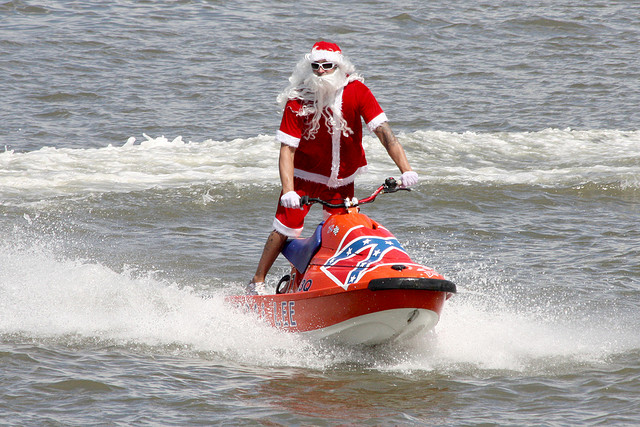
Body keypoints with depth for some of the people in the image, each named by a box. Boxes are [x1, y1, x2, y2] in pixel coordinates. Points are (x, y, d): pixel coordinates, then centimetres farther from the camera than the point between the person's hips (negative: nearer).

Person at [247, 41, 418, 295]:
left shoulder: (356, 91, -15)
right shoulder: (297, 102, -17)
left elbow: (383, 130, -20)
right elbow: (287, 149, -19)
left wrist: (405, 169, -32)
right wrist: (288, 190, -33)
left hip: (342, 179, 2)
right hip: (305, 175, -2)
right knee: (284, 228, -9)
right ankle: (257, 283, 2)